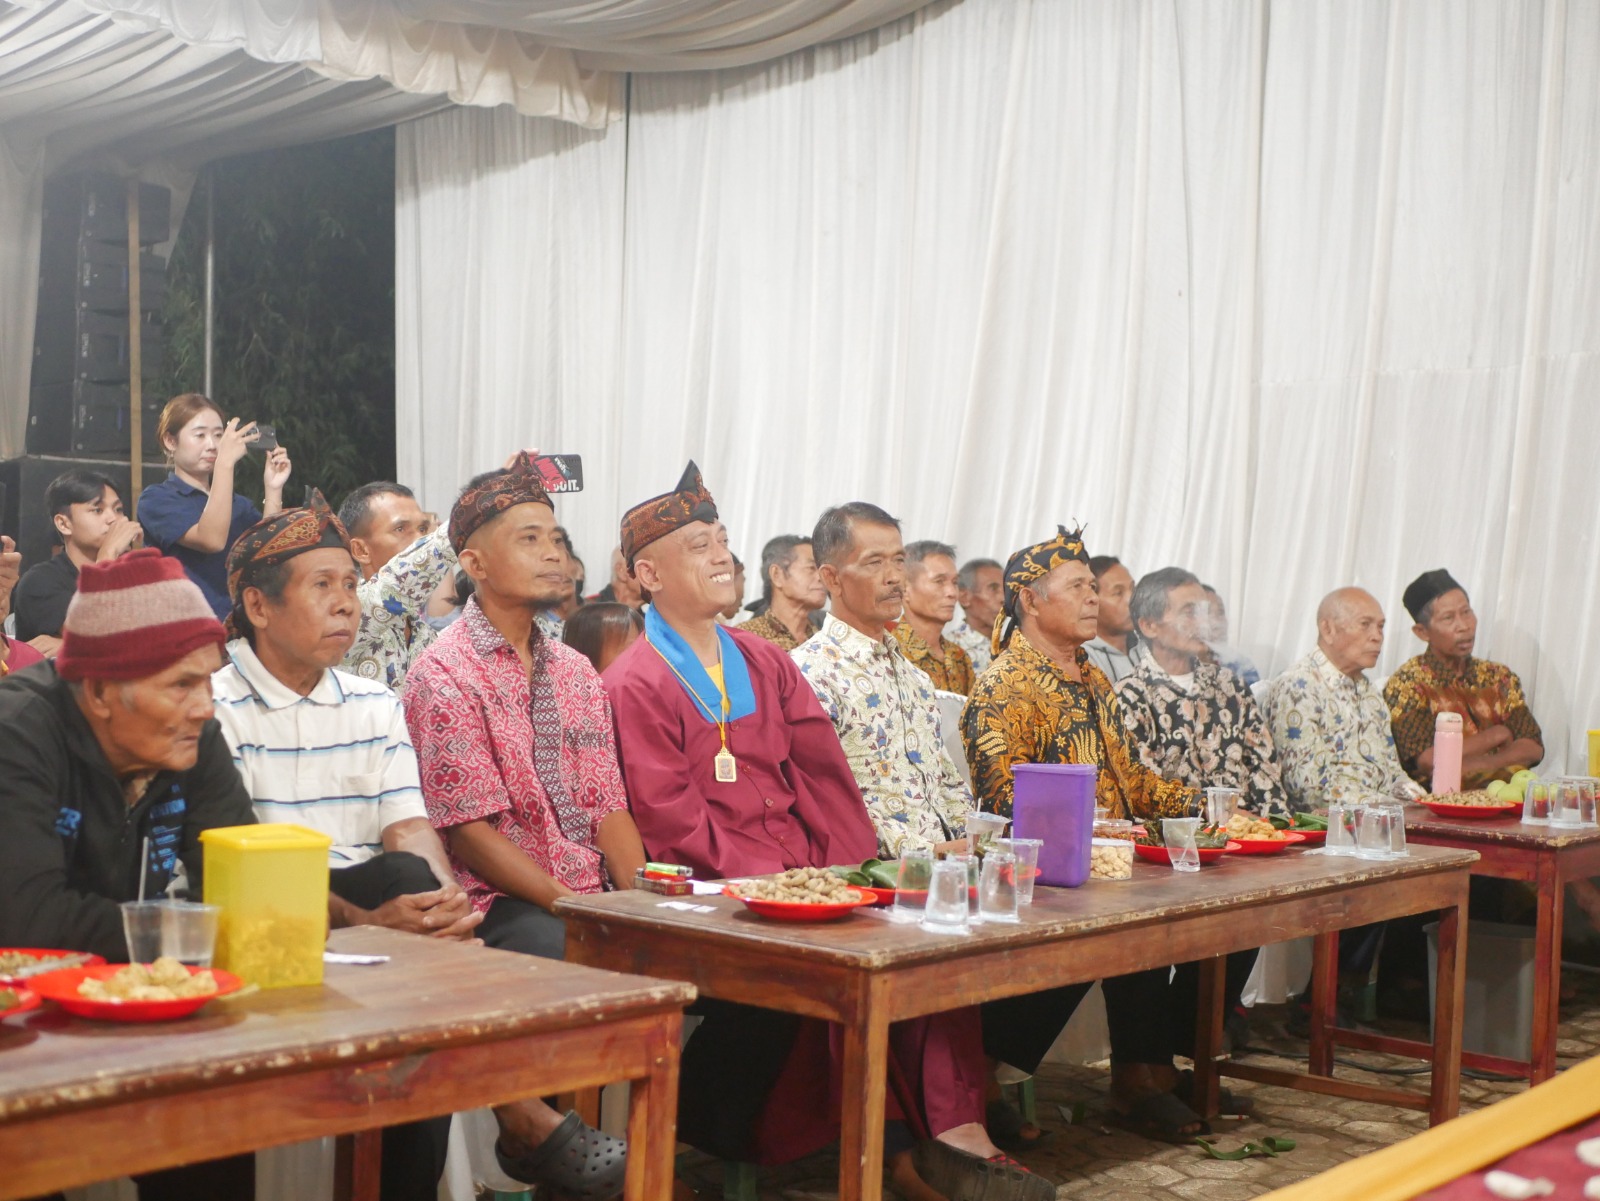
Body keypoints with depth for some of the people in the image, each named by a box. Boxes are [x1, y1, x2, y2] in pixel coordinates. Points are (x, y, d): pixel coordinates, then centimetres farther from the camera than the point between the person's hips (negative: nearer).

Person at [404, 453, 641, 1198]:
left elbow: (608, 808, 12)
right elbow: (470, 832, -11)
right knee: (560, 951, -34)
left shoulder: (576, 674, 17)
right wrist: (571, 907, -16)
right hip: (497, 905, -7)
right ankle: (529, 1120, -11)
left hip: (587, 900, 7)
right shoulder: (445, 675, -5)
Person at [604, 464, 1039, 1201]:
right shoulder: (635, 685, -2)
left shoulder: (765, 664, 18)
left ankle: (954, 1133, -17)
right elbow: (675, 824, -10)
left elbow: (824, 776, 8)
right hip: (722, 900, -6)